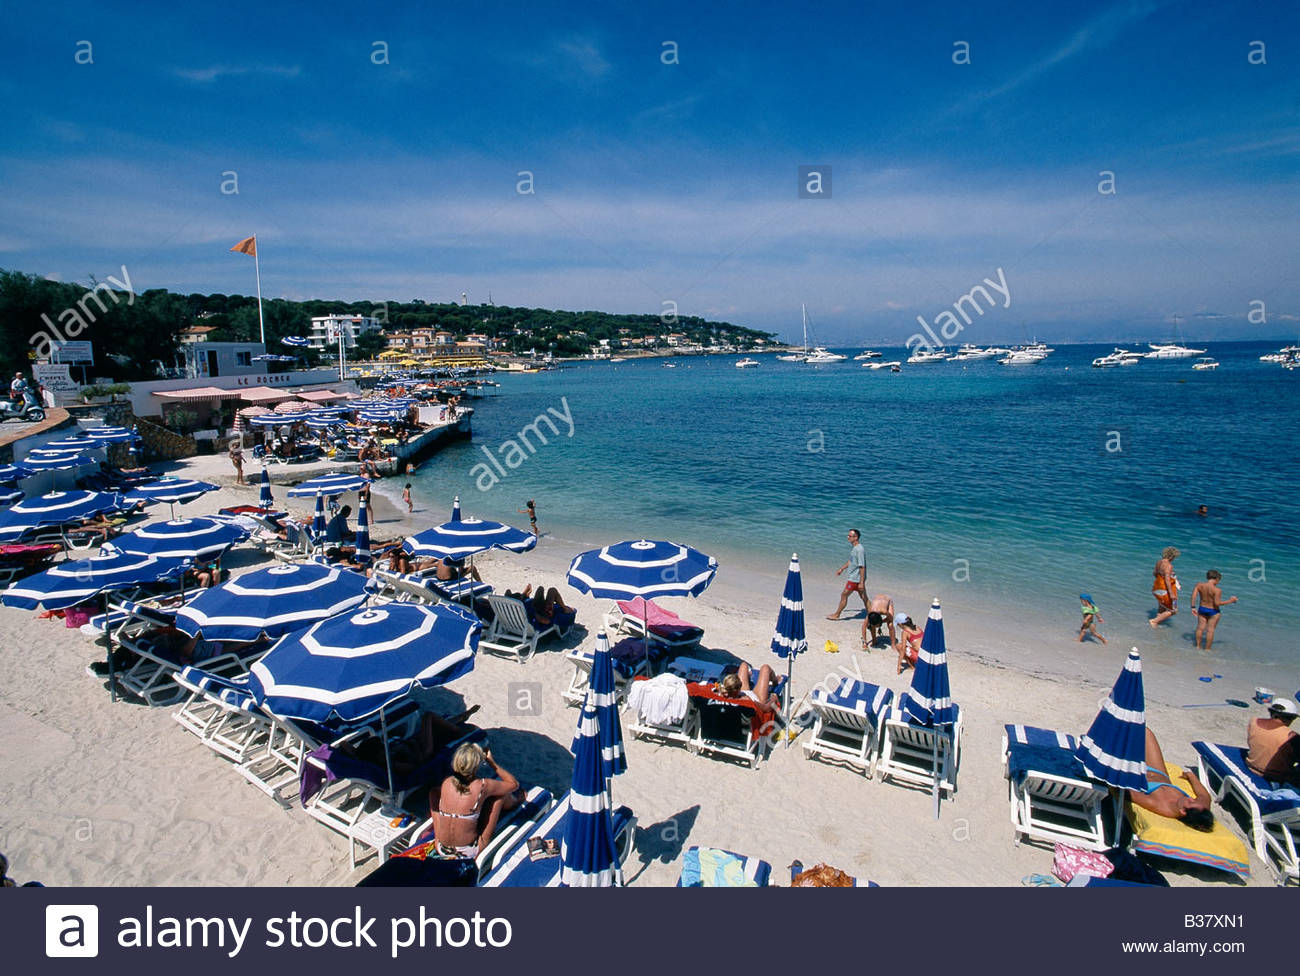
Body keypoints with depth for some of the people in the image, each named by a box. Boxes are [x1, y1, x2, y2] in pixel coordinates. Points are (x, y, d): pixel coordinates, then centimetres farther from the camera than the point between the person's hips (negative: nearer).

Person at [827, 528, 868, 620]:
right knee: (864, 597, 13)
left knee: (844, 595, 3)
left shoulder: (859, 550, -22)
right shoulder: (854, 548, 9)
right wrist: (842, 569, 30)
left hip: (855, 579, -9)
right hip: (853, 577, 9)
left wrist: (861, 582, -23)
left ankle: (836, 615, 16)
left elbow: (862, 567, -23)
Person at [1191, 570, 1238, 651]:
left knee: (1200, 628, 13)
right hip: (1213, 611, -4)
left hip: (1201, 609, 4)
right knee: (1210, 630, 7)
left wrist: (1193, 607, -1)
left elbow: (1193, 596, -9)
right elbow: (1217, 603, -22)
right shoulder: (1217, 590, -21)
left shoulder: (1199, 585, -8)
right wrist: (1230, 601, -10)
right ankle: (1207, 649, 14)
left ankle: (1198, 646, 20)